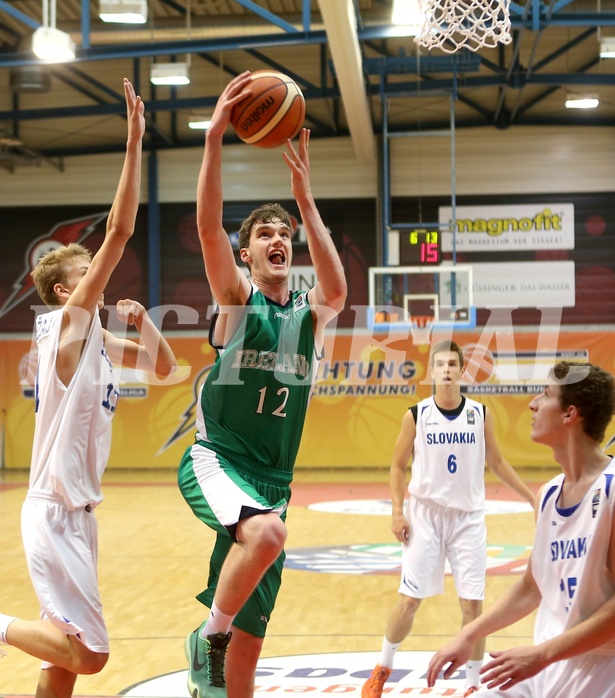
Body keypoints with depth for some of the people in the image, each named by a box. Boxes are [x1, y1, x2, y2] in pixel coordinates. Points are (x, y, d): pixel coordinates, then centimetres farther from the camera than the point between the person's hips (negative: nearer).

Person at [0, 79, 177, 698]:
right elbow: (120, 230, -18)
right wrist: (134, 143, -18)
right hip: (55, 511, -9)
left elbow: (163, 366, 24)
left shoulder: (97, 337, 13)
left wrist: (141, 320, 6)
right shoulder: (66, 321, -10)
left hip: (77, 510, 9)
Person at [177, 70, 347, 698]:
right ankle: (208, 636, -14)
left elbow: (337, 290, -16)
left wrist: (305, 198, -22)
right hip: (214, 458, -4)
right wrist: (214, 136, -25)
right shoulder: (236, 299, 0)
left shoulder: (308, 313, 8)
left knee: (248, 642, 5)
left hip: (271, 478, 4)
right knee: (267, 532, -36)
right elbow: (208, 225, -16)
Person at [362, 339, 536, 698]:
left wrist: (530, 495, 8)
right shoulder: (417, 415, -4)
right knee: (410, 599, 1)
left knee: (473, 603, -2)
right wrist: (398, 512, -5)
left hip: (468, 517, 1)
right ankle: (383, 669, 23)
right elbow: (398, 466, 4)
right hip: (425, 514, -1)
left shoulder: (481, 414, -1)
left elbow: (496, 461, 11)